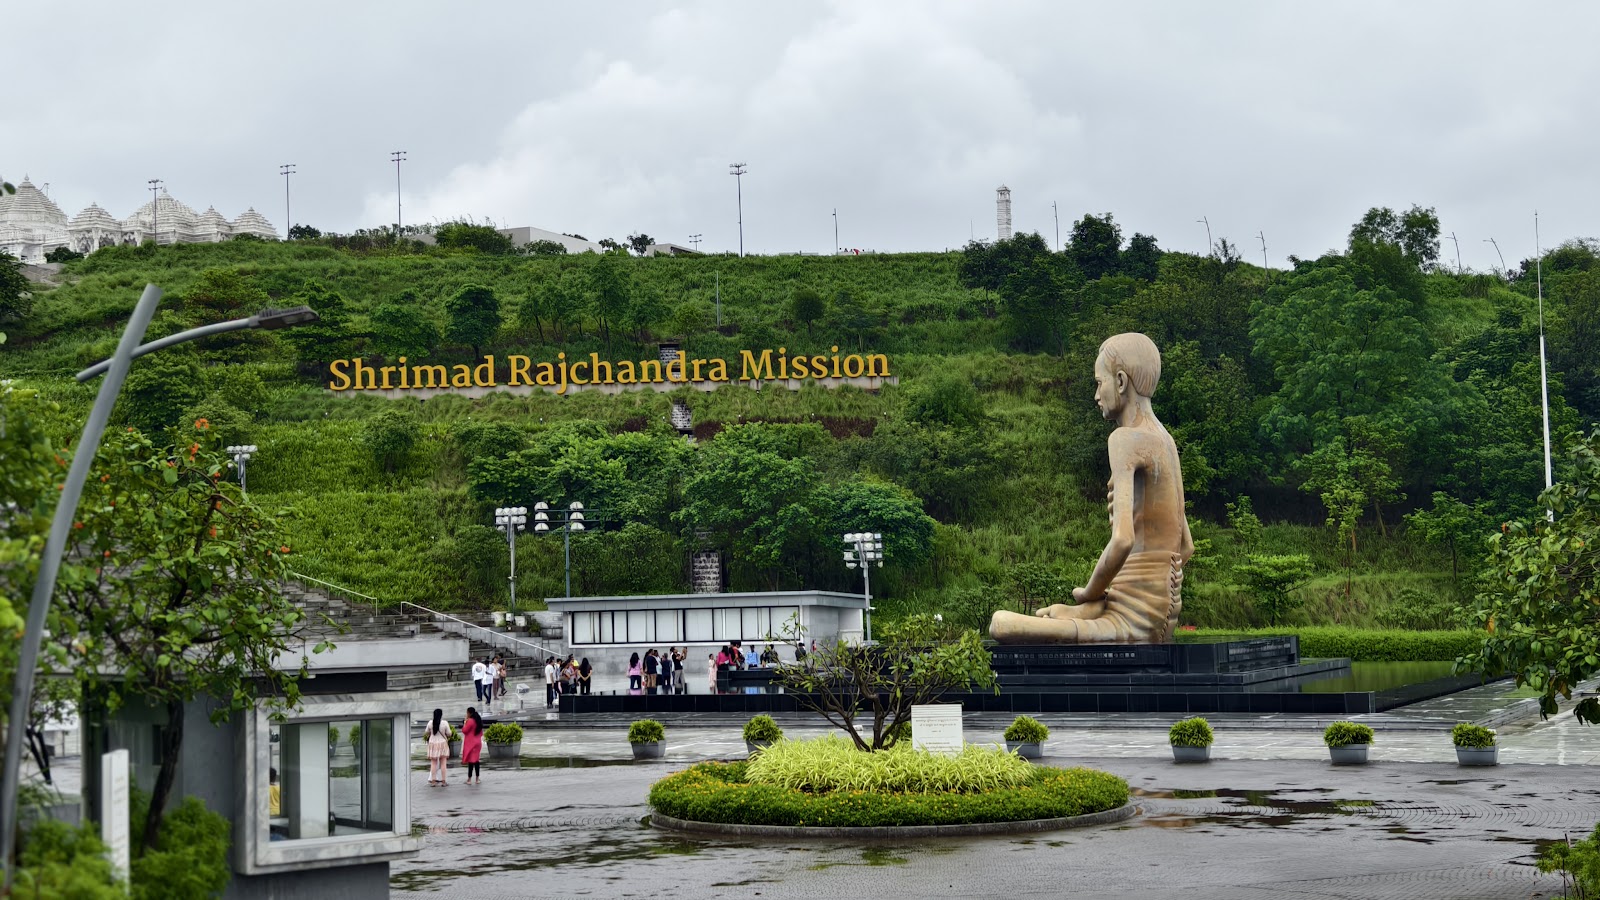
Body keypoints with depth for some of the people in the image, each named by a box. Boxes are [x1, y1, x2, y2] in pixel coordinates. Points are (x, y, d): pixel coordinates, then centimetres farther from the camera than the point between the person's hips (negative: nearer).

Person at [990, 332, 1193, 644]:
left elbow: (1123, 539, -25)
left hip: (1133, 616, -10)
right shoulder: (1165, 442, 17)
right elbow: (1186, 547, 24)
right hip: (1164, 615, 10)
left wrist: (1090, 593, -8)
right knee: (1045, 615, 27)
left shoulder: (1126, 439, -12)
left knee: (1001, 625, -16)